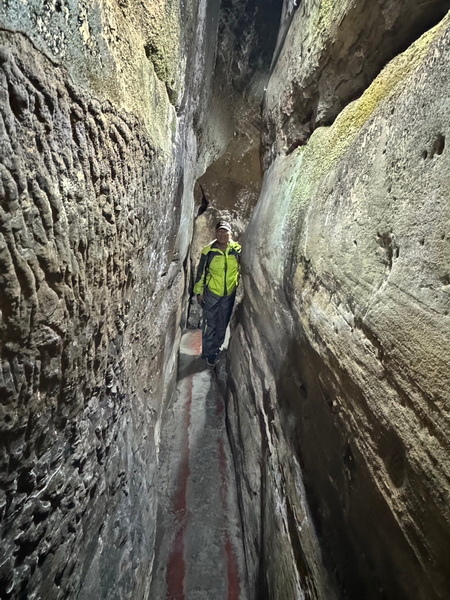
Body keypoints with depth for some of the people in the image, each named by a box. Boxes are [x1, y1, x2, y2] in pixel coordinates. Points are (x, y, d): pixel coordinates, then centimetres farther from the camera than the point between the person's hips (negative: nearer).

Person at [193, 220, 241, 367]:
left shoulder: (237, 249, -7)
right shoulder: (208, 251, -13)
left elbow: (242, 269, 8)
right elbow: (200, 272, -4)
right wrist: (199, 291, -2)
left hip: (229, 294, 3)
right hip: (211, 293, -2)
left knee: (223, 324, 16)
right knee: (210, 324, 4)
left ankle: (216, 348, 36)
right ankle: (208, 353, 21)